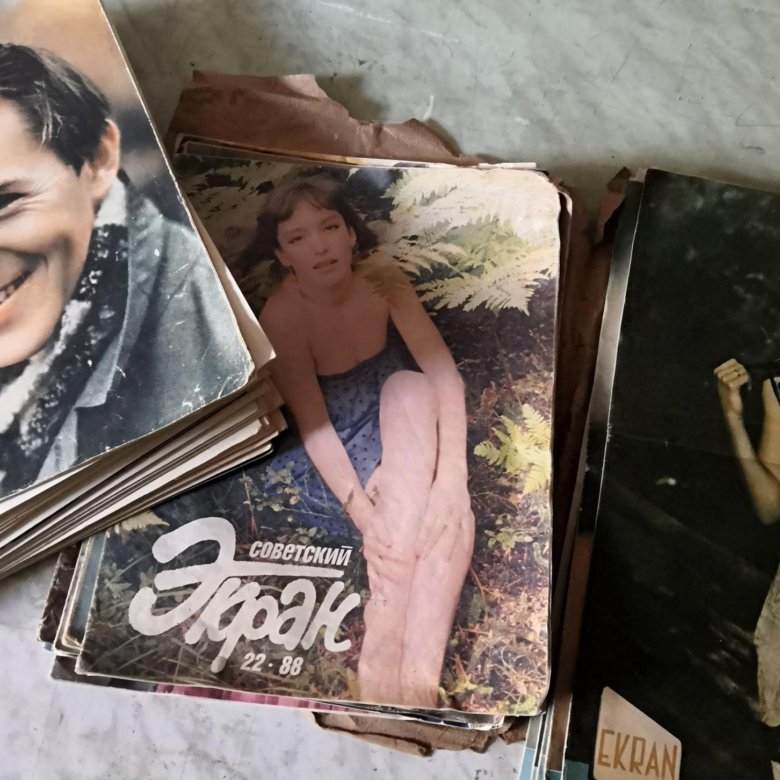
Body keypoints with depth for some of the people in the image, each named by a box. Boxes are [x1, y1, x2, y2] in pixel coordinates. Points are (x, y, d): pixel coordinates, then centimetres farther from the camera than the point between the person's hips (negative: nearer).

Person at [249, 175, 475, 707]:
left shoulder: (382, 280, -12)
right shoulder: (282, 317, -18)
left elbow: (445, 375, -19)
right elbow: (315, 428, -21)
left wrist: (452, 476, -33)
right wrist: (364, 514, -35)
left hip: (411, 443, 3)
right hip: (338, 467, -3)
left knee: (410, 387, -32)